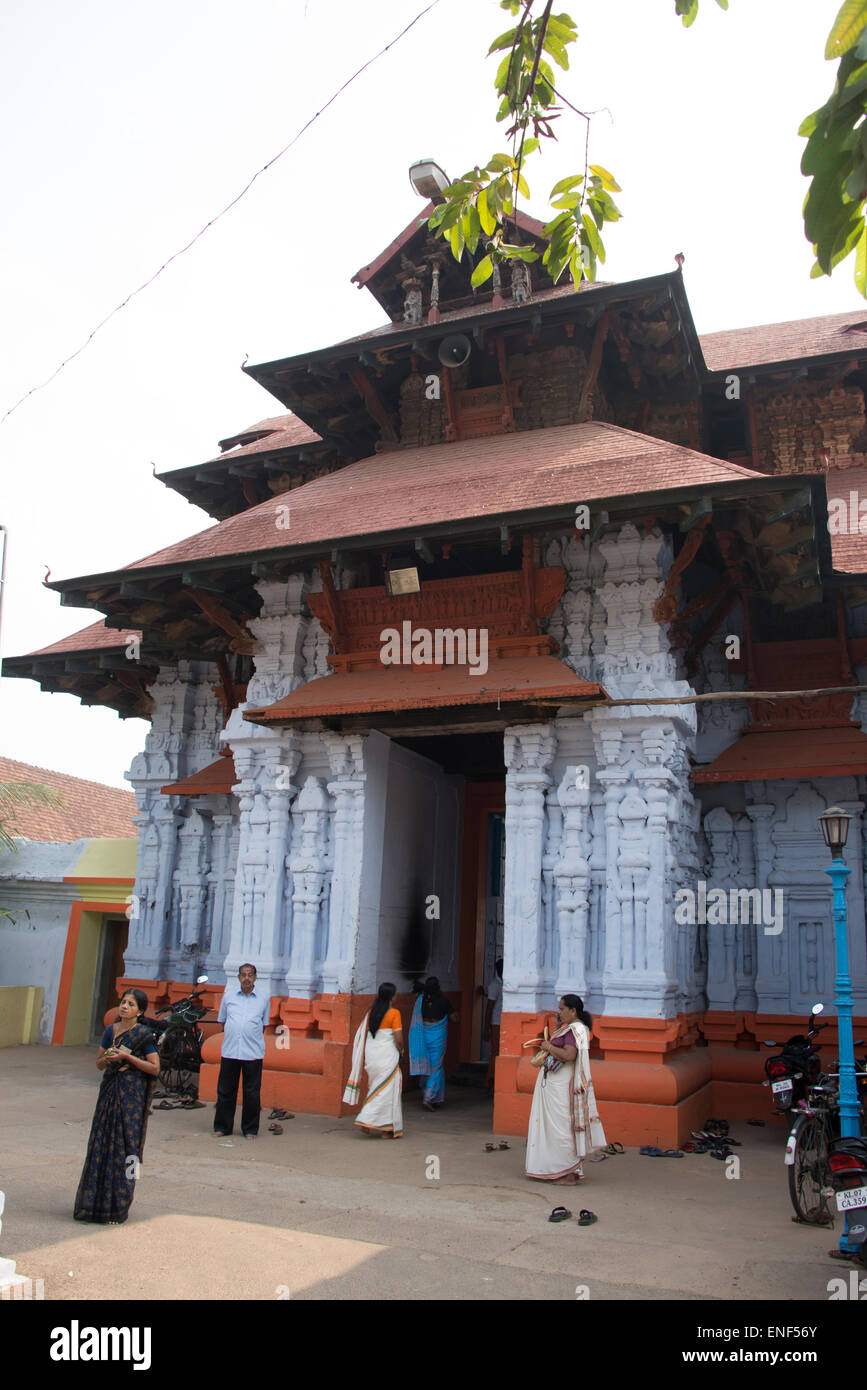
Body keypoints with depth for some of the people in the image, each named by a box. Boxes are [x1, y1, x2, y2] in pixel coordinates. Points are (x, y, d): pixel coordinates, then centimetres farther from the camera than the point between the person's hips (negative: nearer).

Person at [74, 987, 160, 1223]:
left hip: (132, 1095, -5)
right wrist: (107, 1058, -8)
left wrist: (126, 1057, -15)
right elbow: (99, 1064, 15)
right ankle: (95, 1201, 17)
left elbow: (155, 1068, -8)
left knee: (124, 1146, -4)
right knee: (102, 1144, 5)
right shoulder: (110, 1031, 9)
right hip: (109, 1092, 5)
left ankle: (117, 1207, 4)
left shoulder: (144, 1035, -5)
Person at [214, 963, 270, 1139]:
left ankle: (250, 1129, 14)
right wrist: (233, 1036, 10)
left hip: (253, 1052, -1)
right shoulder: (228, 996, 9)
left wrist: (253, 1039, 9)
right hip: (229, 1050, 1)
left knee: (252, 1093, 2)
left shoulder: (264, 998, 6)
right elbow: (222, 1020, 17)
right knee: (225, 1091, 6)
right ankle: (222, 1127, 20)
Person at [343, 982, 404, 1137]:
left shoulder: (371, 1013, 7)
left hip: (371, 1055, 6)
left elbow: (362, 1036, 9)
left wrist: (364, 1058, 15)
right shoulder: (394, 1013, -10)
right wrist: (400, 1049, 5)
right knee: (387, 1090, 1)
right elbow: (398, 1039, -14)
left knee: (376, 1089, 15)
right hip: (387, 1056, -6)